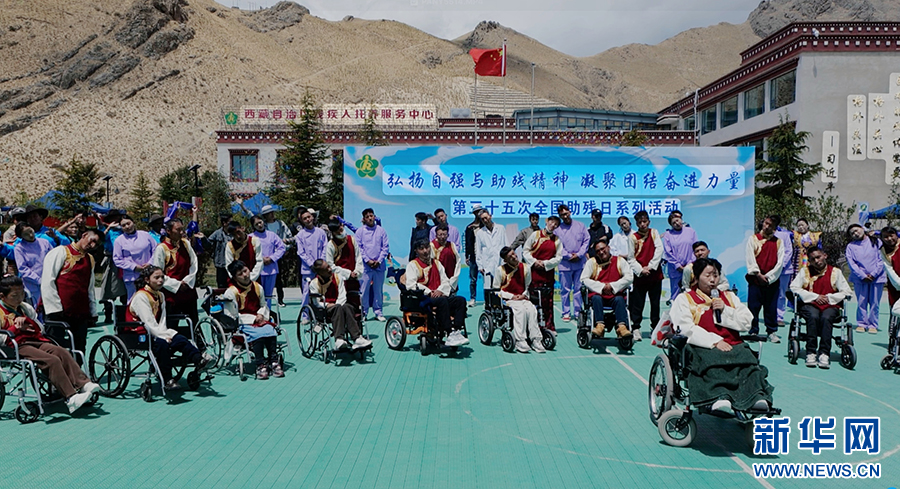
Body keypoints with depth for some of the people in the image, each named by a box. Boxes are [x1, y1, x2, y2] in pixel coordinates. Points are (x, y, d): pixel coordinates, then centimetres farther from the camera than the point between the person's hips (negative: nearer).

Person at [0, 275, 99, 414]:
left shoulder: (25, 308, 24)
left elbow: (40, 328, 22)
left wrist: (25, 321, 4)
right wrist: (16, 328, -10)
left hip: (36, 340, 7)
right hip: (18, 347, -7)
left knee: (62, 352, -22)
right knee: (52, 360, -28)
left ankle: (84, 384, -31)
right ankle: (71, 398, -36)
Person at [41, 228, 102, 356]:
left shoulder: (90, 260, 18)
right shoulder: (60, 252, -2)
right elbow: (47, 282, -9)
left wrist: (93, 312, 15)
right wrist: (55, 309, -14)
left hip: (81, 315, 6)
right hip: (61, 314, -6)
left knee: (79, 351, 5)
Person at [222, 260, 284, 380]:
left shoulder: (257, 287, 12)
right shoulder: (232, 292, -6)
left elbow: (263, 305, 24)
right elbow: (232, 316, -9)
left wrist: (261, 315, 0)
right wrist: (253, 319, -13)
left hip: (260, 320, 4)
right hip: (243, 324, -4)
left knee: (270, 330, -27)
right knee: (258, 334, -33)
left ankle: (274, 362, -21)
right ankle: (260, 365, -27)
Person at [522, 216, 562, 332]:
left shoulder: (557, 240, 10)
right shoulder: (535, 235, 5)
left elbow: (558, 258, 4)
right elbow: (525, 251, 4)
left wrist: (545, 263, -9)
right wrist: (534, 262, -10)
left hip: (548, 273, 2)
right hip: (534, 272, -2)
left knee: (548, 301, 2)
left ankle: (549, 326, 9)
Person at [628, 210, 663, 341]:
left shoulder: (654, 232, 6)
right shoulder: (633, 237, 0)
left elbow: (659, 250, -2)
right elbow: (630, 258, -1)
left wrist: (651, 266, -11)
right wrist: (640, 270, -13)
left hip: (655, 274, 2)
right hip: (639, 275, -2)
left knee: (655, 303, 9)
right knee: (637, 303, -3)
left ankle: (655, 327, 20)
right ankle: (636, 328, 3)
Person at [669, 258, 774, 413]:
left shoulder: (729, 297, 29)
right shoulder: (684, 299, 16)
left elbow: (747, 322, 16)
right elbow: (687, 329, 0)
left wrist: (725, 310, 1)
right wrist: (715, 341, -11)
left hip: (733, 345, 4)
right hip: (702, 347, -3)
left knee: (748, 360, -31)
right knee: (712, 364, -38)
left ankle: (757, 396, -49)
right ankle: (719, 397, -58)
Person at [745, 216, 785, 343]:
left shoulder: (778, 242, 7)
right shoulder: (753, 239, 4)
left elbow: (780, 263, 1)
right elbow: (750, 259, -3)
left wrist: (768, 276, -9)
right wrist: (758, 274, -10)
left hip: (772, 280, 1)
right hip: (755, 279, -1)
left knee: (771, 307, 5)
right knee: (753, 306, -1)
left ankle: (772, 332, 15)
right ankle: (753, 331, 8)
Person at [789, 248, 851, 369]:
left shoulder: (835, 272, 13)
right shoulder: (805, 271, 13)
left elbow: (846, 292, 7)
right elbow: (794, 287, 0)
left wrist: (829, 297, -7)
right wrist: (815, 297, -7)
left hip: (830, 306, 0)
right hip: (810, 304, 0)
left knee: (826, 318, -34)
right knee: (813, 316, -34)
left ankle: (824, 353, -34)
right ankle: (811, 353, -33)